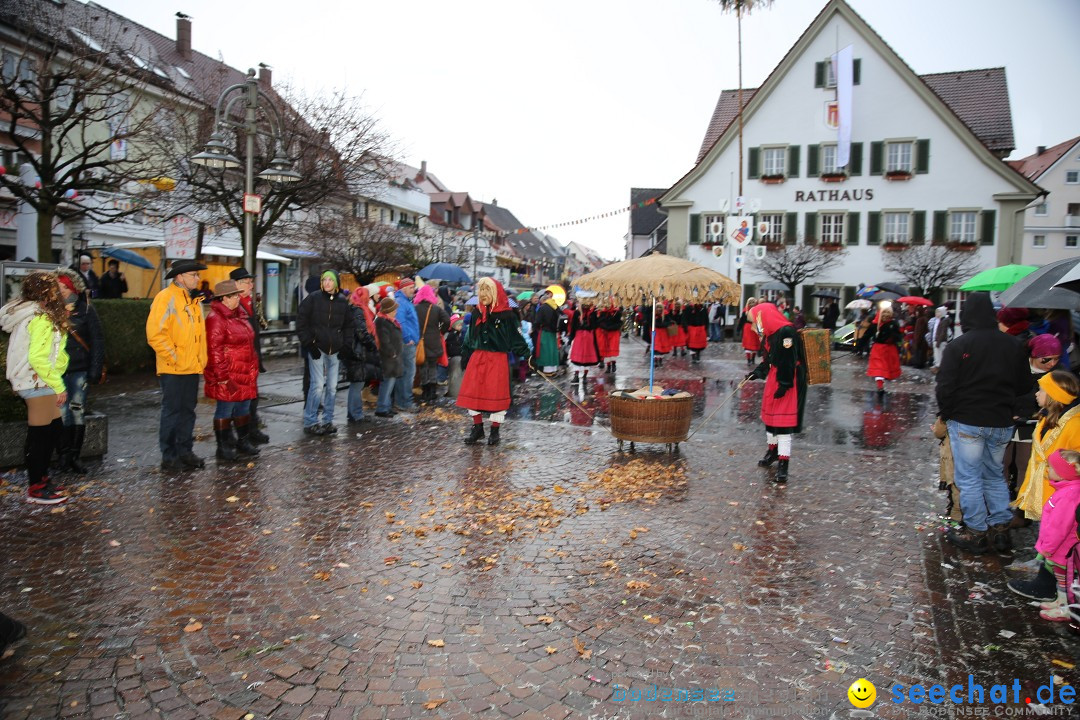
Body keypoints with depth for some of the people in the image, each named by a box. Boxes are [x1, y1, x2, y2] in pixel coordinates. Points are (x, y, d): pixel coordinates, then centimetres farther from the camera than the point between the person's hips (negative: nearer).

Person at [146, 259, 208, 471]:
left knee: (188, 411, 12)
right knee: (172, 412, 0)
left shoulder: (193, 299, 15)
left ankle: (185, 452, 21)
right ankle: (169, 457, 8)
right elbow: (155, 333, -17)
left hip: (193, 367, 8)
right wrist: (173, 357, -15)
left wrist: (201, 359, 12)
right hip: (173, 369, -8)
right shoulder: (166, 298, -10)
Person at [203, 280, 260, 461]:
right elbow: (214, 350, -18)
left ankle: (243, 442, 26)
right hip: (228, 375, -9)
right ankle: (223, 447, 10)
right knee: (225, 409, 1)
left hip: (245, 374, 9)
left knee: (243, 408, 15)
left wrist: (253, 370, 21)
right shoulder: (216, 318, -14)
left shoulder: (239, 315, 15)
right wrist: (222, 377, -19)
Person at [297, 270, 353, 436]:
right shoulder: (313, 298, -5)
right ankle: (310, 422, 1)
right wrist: (309, 343, -9)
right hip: (317, 348, -4)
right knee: (318, 385, -9)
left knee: (332, 386, 7)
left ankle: (328, 421, 18)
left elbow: (348, 325, 14)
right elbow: (301, 321, -4)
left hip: (334, 350, 4)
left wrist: (345, 345, 5)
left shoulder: (342, 301, 6)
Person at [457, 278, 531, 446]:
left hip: (498, 359, -5)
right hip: (477, 358, 5)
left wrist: (526, 355, -18)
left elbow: (516, 338, -7)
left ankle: (495, 431, 18)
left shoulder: (507, 315, -8)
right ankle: (477, 428, 20)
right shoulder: (478, 313, 8)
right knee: (472, 393, 5)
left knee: (496, 394, 1)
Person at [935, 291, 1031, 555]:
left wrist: (945, 415, 0)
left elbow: (945, 387, -13)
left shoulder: (957, 346, -13)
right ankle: (1001, 528, 23)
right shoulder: (1014, 345, 2)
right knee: (995, 475, 19)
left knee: (969, 478, 4)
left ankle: (976, 533, 9)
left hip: (967, 422, -5)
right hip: (1001, 424, 5)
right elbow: (1024, 385, 10)